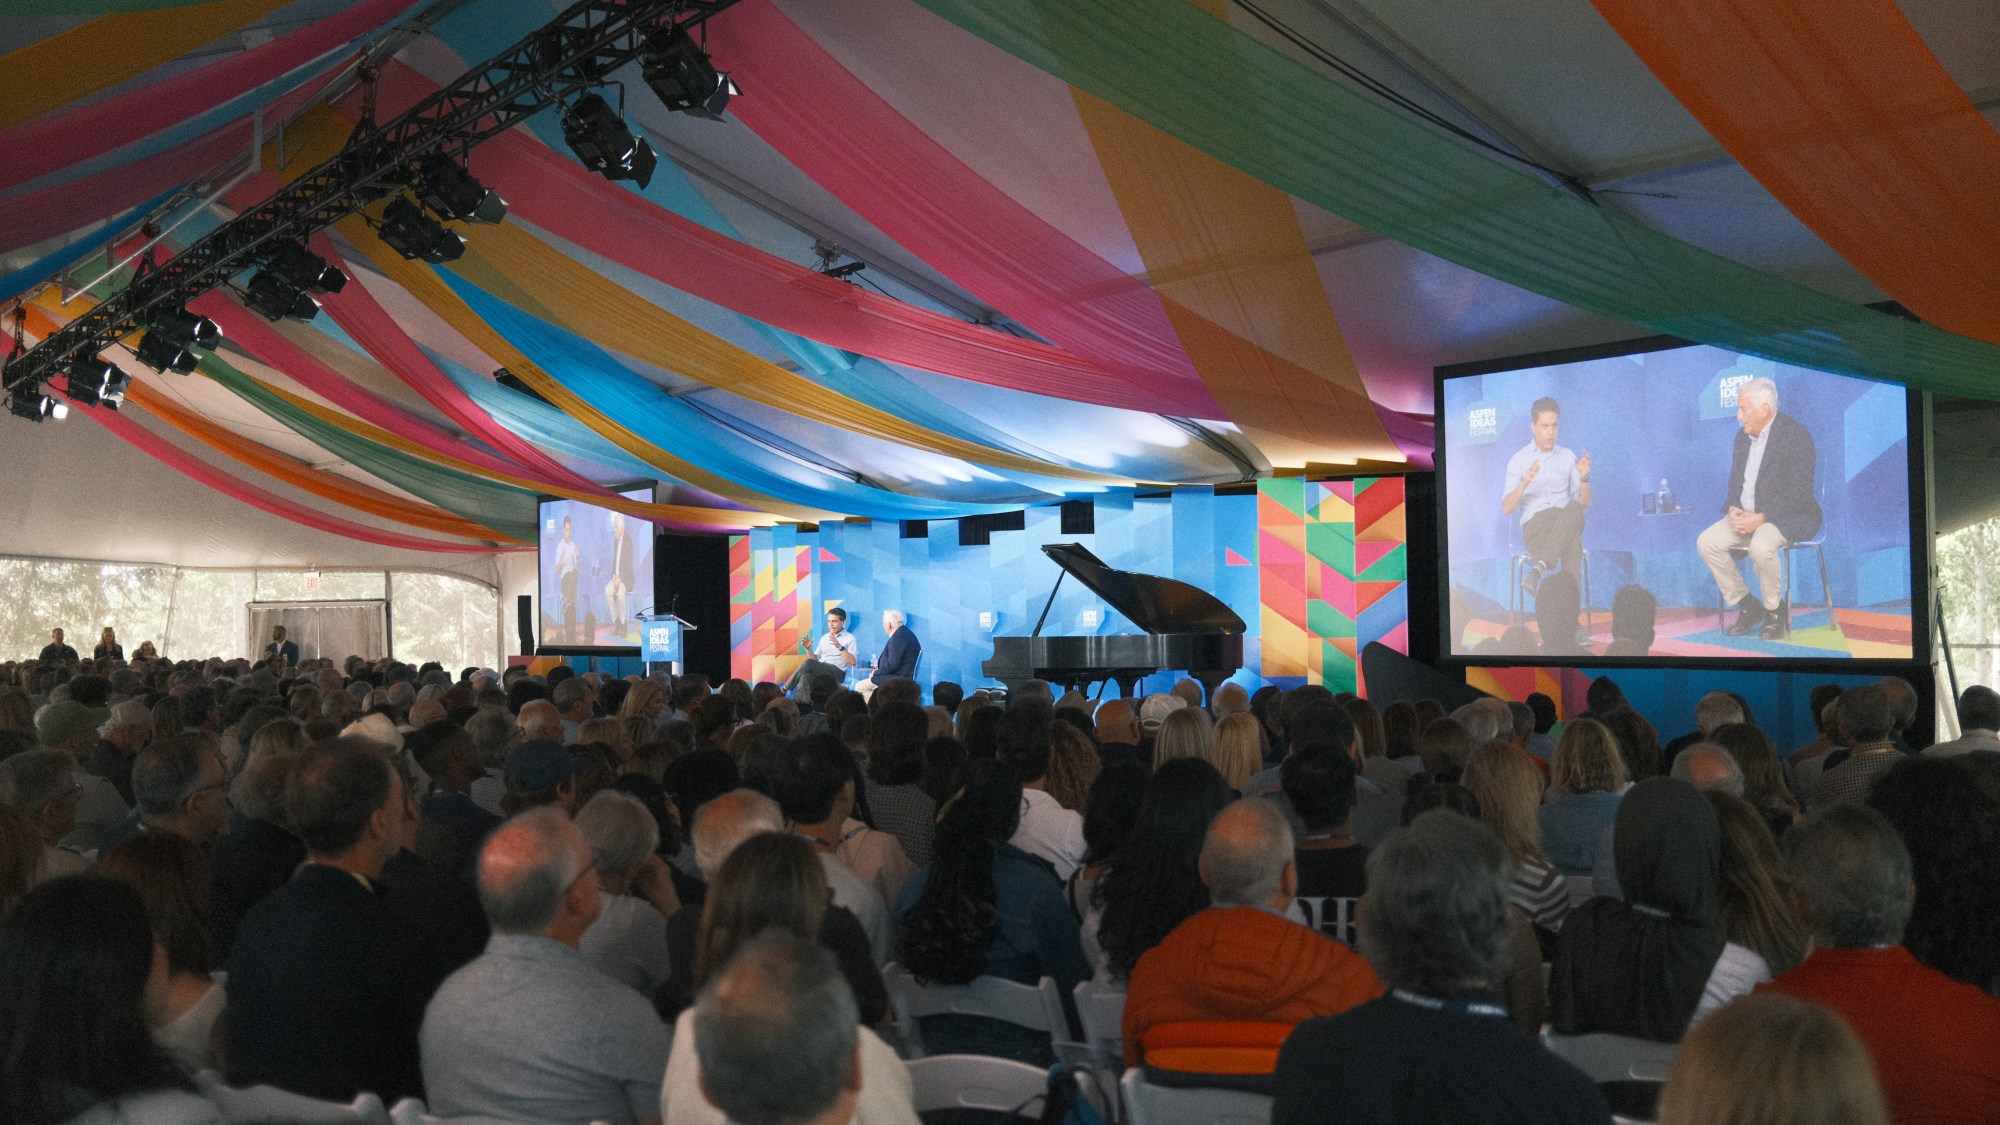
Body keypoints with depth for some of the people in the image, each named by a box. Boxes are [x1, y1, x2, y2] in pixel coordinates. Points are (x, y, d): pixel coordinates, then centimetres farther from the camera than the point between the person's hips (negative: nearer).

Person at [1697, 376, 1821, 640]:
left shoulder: (1795, 435, -15)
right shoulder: (1743, 436, 10)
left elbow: (1799, 492, -20)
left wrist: (1761, 517, -24)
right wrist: (1733, 509, -6)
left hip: (1790, 516, -8)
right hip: (1747, 514, 8)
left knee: (1760, 546, -36)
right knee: (1706, 542, -13)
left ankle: (1775, 612, -11)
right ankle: (1747, 607, -1)